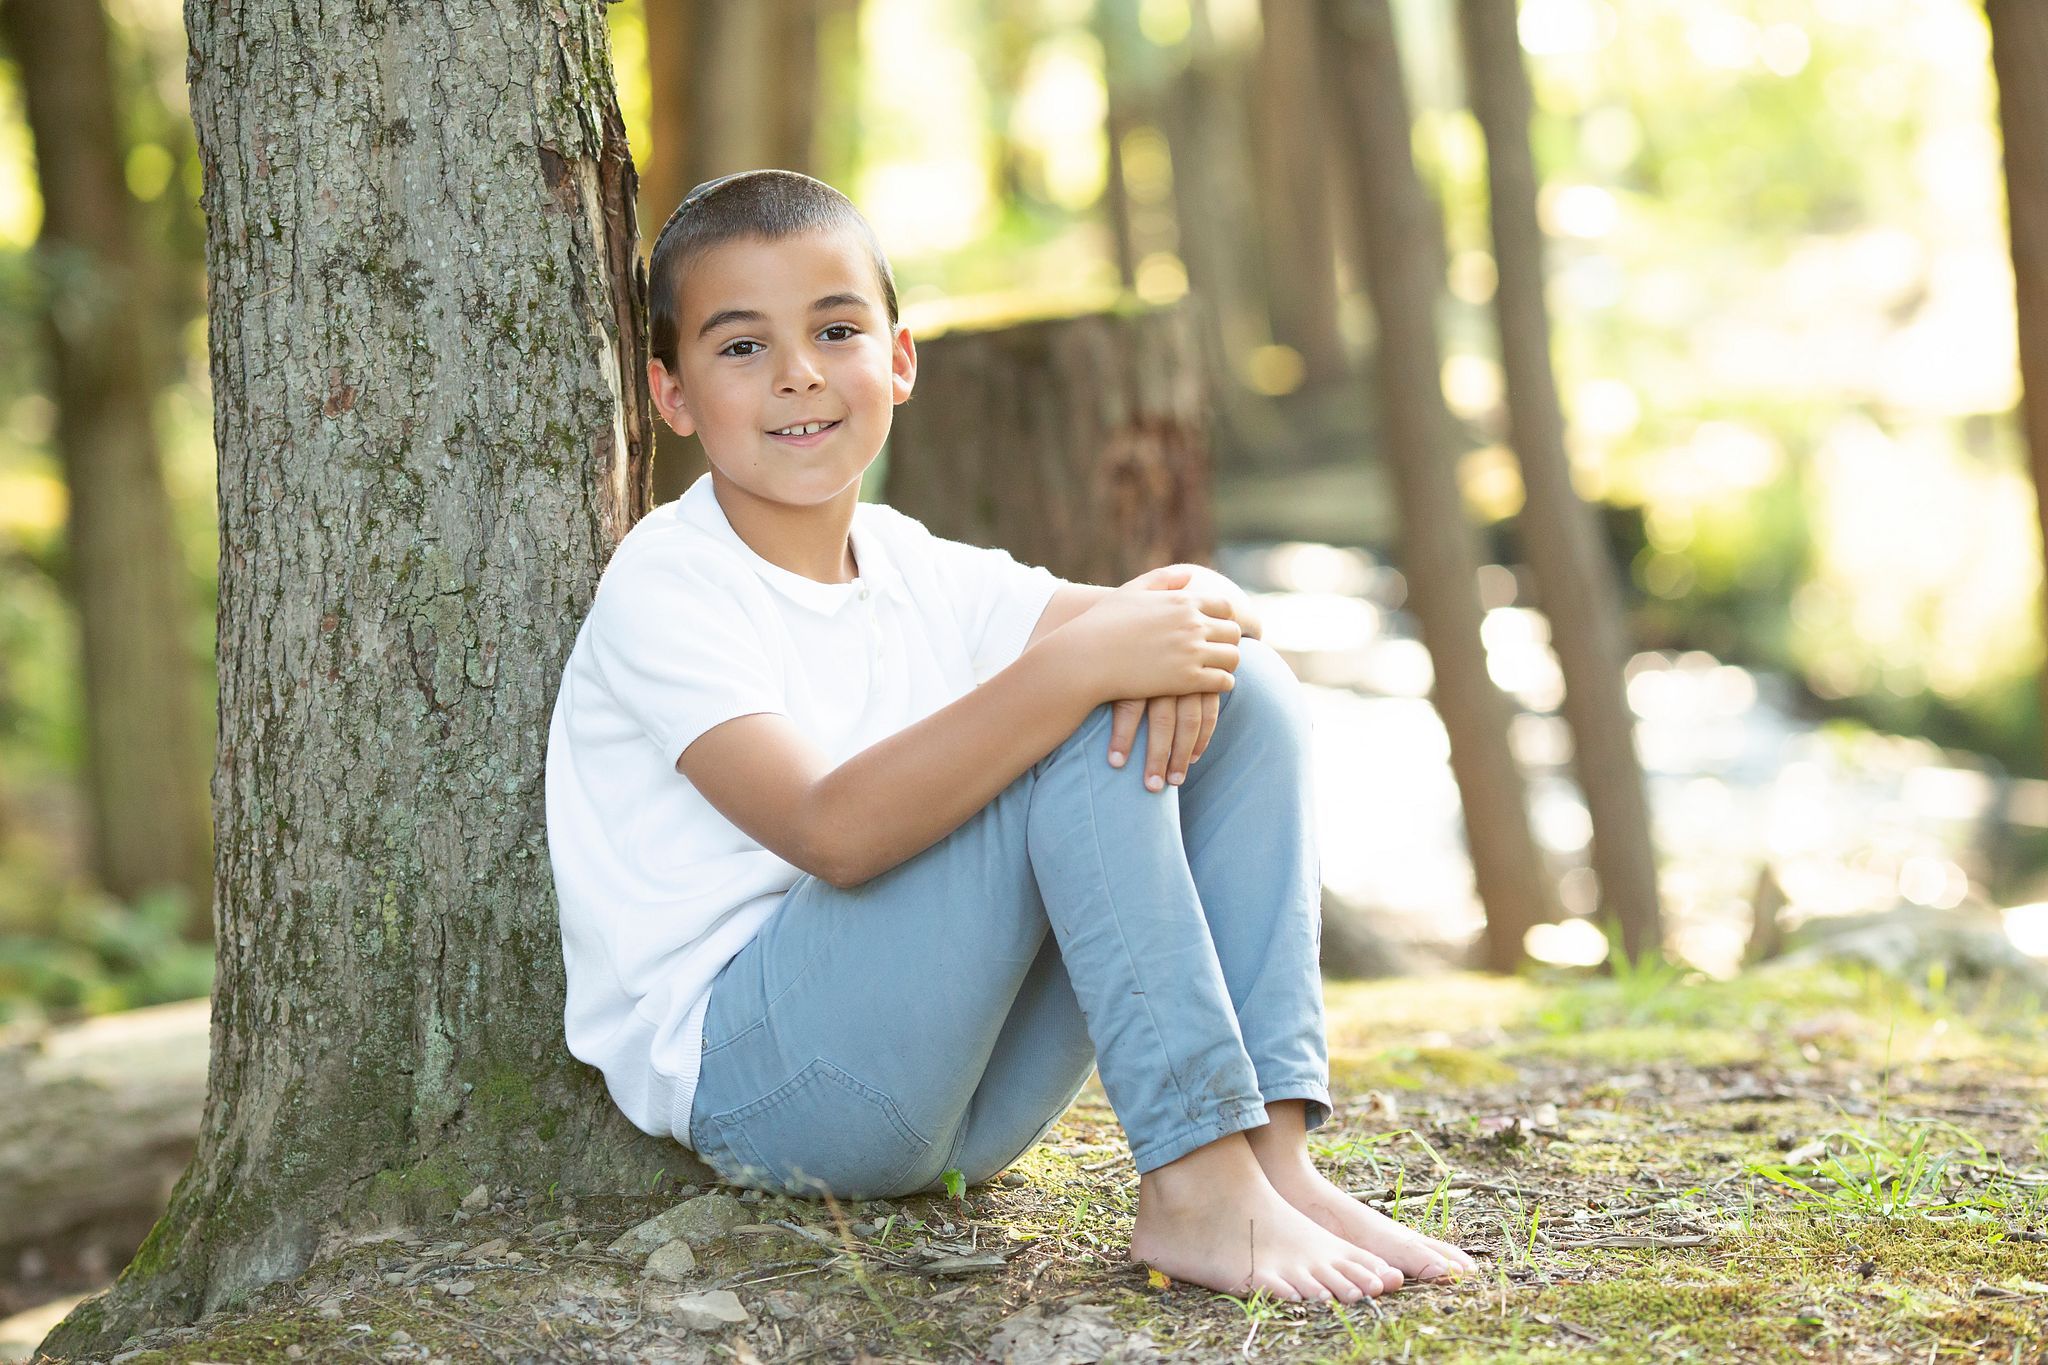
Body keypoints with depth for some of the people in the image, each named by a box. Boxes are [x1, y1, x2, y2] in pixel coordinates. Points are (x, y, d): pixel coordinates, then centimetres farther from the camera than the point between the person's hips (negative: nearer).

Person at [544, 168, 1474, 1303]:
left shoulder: (920, 573, 11)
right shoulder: (664, 589, -12)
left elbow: (1171, 614, 6)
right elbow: (830, 829, -28)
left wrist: (1187, 605, -19)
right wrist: (1077, 663, -34)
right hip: (743, 1075, -7)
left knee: (1245, 689, -4)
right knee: (1087, 731, -23)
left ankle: (1270, 1153, -16)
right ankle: (1195, 1188, -25)